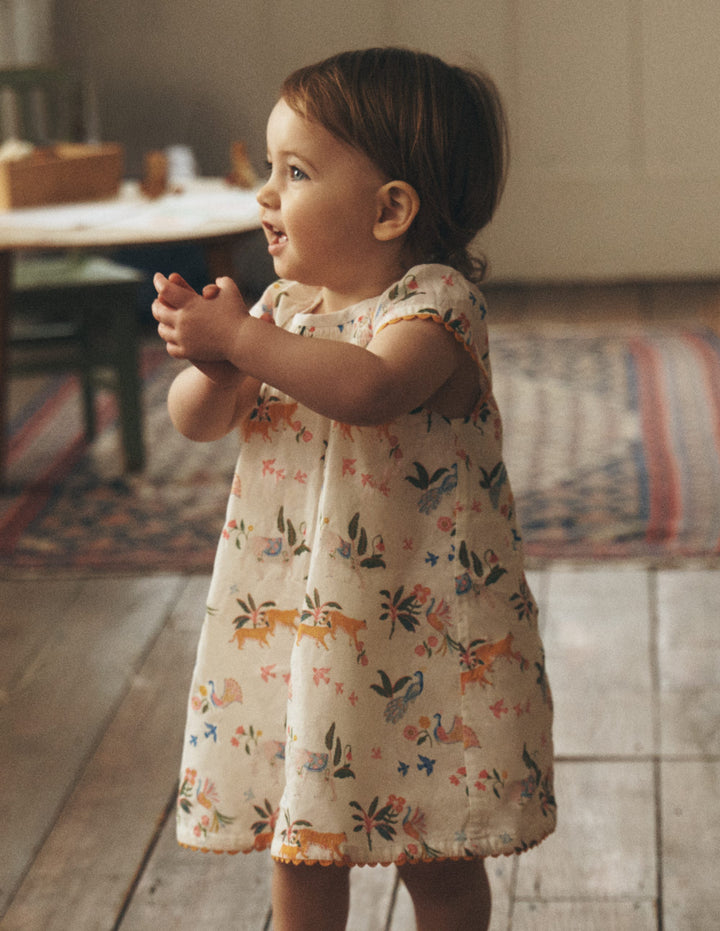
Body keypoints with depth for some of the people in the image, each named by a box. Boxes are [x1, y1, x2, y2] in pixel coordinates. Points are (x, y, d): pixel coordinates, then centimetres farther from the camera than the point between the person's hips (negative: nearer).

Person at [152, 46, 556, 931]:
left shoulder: (434, 301, -14)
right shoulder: (284, 305, 6)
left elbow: (370, 389, -35)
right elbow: (198, 421, 2)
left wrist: (243, 338, -31)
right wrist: (212, 363, -19)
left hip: (418, 634, -6)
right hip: (291, 627, 6)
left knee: (437, 857, 6)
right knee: (299, 850, 14)